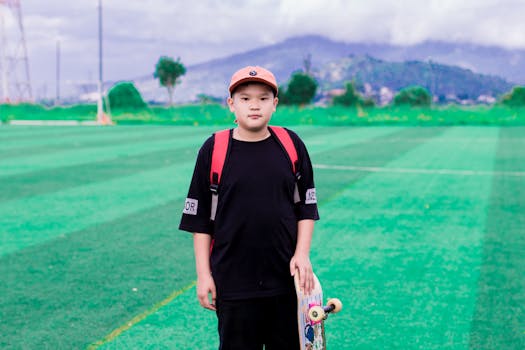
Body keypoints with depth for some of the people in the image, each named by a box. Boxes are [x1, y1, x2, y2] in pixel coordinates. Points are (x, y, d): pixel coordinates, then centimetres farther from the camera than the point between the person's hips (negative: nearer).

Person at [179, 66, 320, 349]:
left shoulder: (291, 145, 2)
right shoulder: (214, 150, -3)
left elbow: (307, 207, 8)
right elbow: (200, 220, 0)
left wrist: (302, 254, -4)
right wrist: (203, 274, -3)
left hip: (286, 277, 2)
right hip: (233, 280, -2)